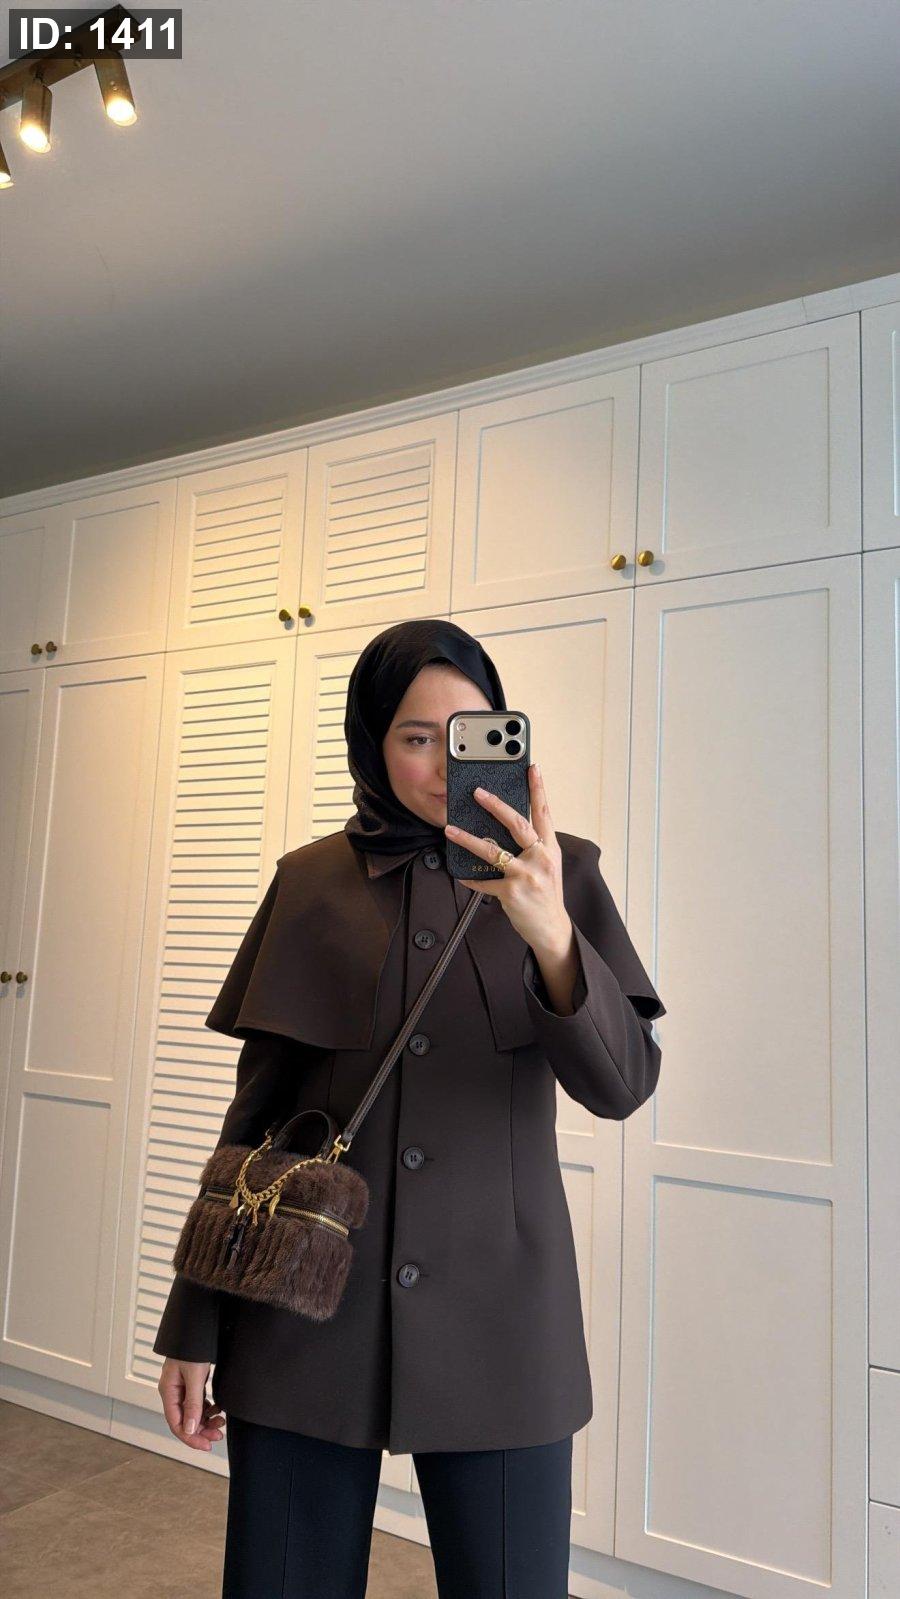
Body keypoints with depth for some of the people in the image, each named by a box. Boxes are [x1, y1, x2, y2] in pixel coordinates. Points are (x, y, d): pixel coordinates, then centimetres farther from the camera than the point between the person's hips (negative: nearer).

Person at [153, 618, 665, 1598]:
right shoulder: (312, 882, 2)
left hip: (495, 1314, 0)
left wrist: (551, 936, -30)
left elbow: (621, 1085, -11)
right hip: (306, 1311, 1)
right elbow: (255, 1110, 6)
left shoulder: (561, 872, -1)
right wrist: (193, 1323, 6)